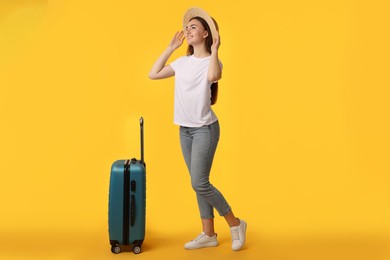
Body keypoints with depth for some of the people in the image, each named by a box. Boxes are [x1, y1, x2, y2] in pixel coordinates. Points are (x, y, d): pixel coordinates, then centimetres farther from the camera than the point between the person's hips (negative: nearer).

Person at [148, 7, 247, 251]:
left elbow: (213, 76, -33)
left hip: (205, 129, -7)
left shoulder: (211, 61, -10)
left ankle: (235, 224, 10)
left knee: (199, 183, -10)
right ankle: (209, 234, 21)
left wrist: (214, 48, -22)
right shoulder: (183, 62, 9)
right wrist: (171, 48, 12)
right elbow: (153, 74, 12)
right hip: (185, 130, 7)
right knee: (199, 183, 10)